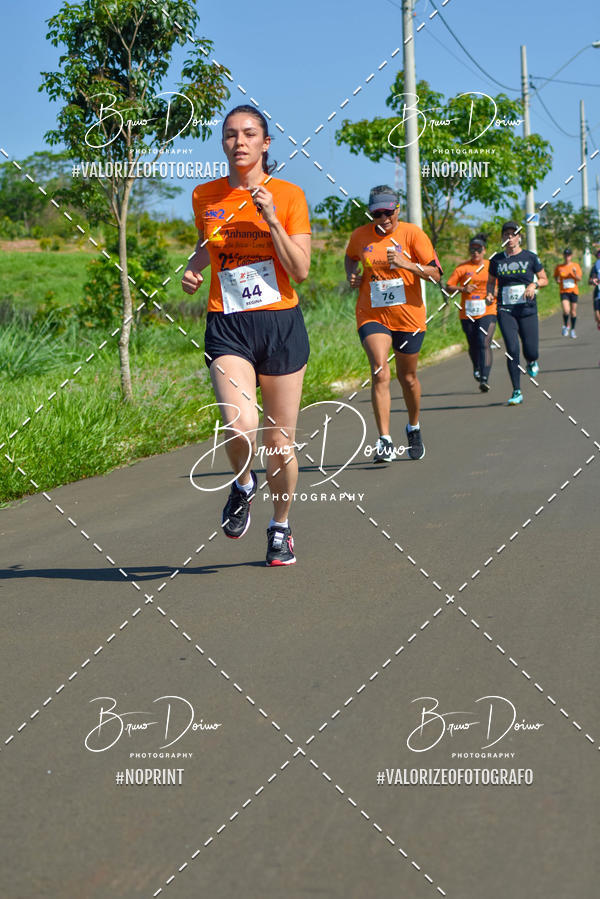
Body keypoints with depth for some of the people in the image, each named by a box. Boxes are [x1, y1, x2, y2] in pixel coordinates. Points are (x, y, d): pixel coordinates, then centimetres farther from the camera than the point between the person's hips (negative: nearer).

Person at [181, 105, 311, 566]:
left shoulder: (288, 195, -1)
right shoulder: (205, 197, 7)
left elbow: (301, 270, -7)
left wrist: (271, 220, -16)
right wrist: (193, 269, 6)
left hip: (281, 324, -1)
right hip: (227, 326, 1)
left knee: (280, 441, 5)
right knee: (240, 430, -21)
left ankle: (280, 527, 28)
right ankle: (243, 485, 14)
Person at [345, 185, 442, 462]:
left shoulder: (412, 234, -6)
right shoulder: (360, 236, 1)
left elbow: (436, 274, -11)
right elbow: (350, 257, 24)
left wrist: (408, 264, -27)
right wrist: (352, 276, 3)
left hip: (409, 316, 0)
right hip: (372, 315, 0)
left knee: (407, 378, 13)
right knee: (380, 372, -19)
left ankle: (414, 428, 40)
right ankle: (384, 441, -23)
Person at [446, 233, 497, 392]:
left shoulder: (491, 267, 6)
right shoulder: (462, 268, 3)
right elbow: (449, 286, 0)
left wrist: (495, 295, -6)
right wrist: (462, 289, -18)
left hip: (487, 312, -1)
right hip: (467, 313, 1)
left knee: (484, 343, -18)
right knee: (473, 346, 12)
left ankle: (484, 379, -24)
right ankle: (476, 368, 44)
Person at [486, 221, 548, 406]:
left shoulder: (530, 257, 2)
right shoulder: (496, 260, 6)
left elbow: (544, 279, 10)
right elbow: (490, 281, 19)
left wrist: (534, 284, -11)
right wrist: (489, 293, -2)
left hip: (527, 309, 0)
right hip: (505, 310, 0)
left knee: (531, 352, -4)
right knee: (512, 350, -13)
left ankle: (532, 362, 36)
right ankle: (517, 392, -5)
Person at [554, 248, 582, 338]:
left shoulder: (576, 266, 2)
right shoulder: (559, 267, 2)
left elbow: (579, 279, -2)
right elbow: (555, 277, 18)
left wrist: (575, 273, -19)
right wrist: (557, 280, -2)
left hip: (573, 291, 1)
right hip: (563, 291, -1)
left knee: (573, 311, 6)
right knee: (566, 310, -20)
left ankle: (572, 330, 22)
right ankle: (565, 326, 5)